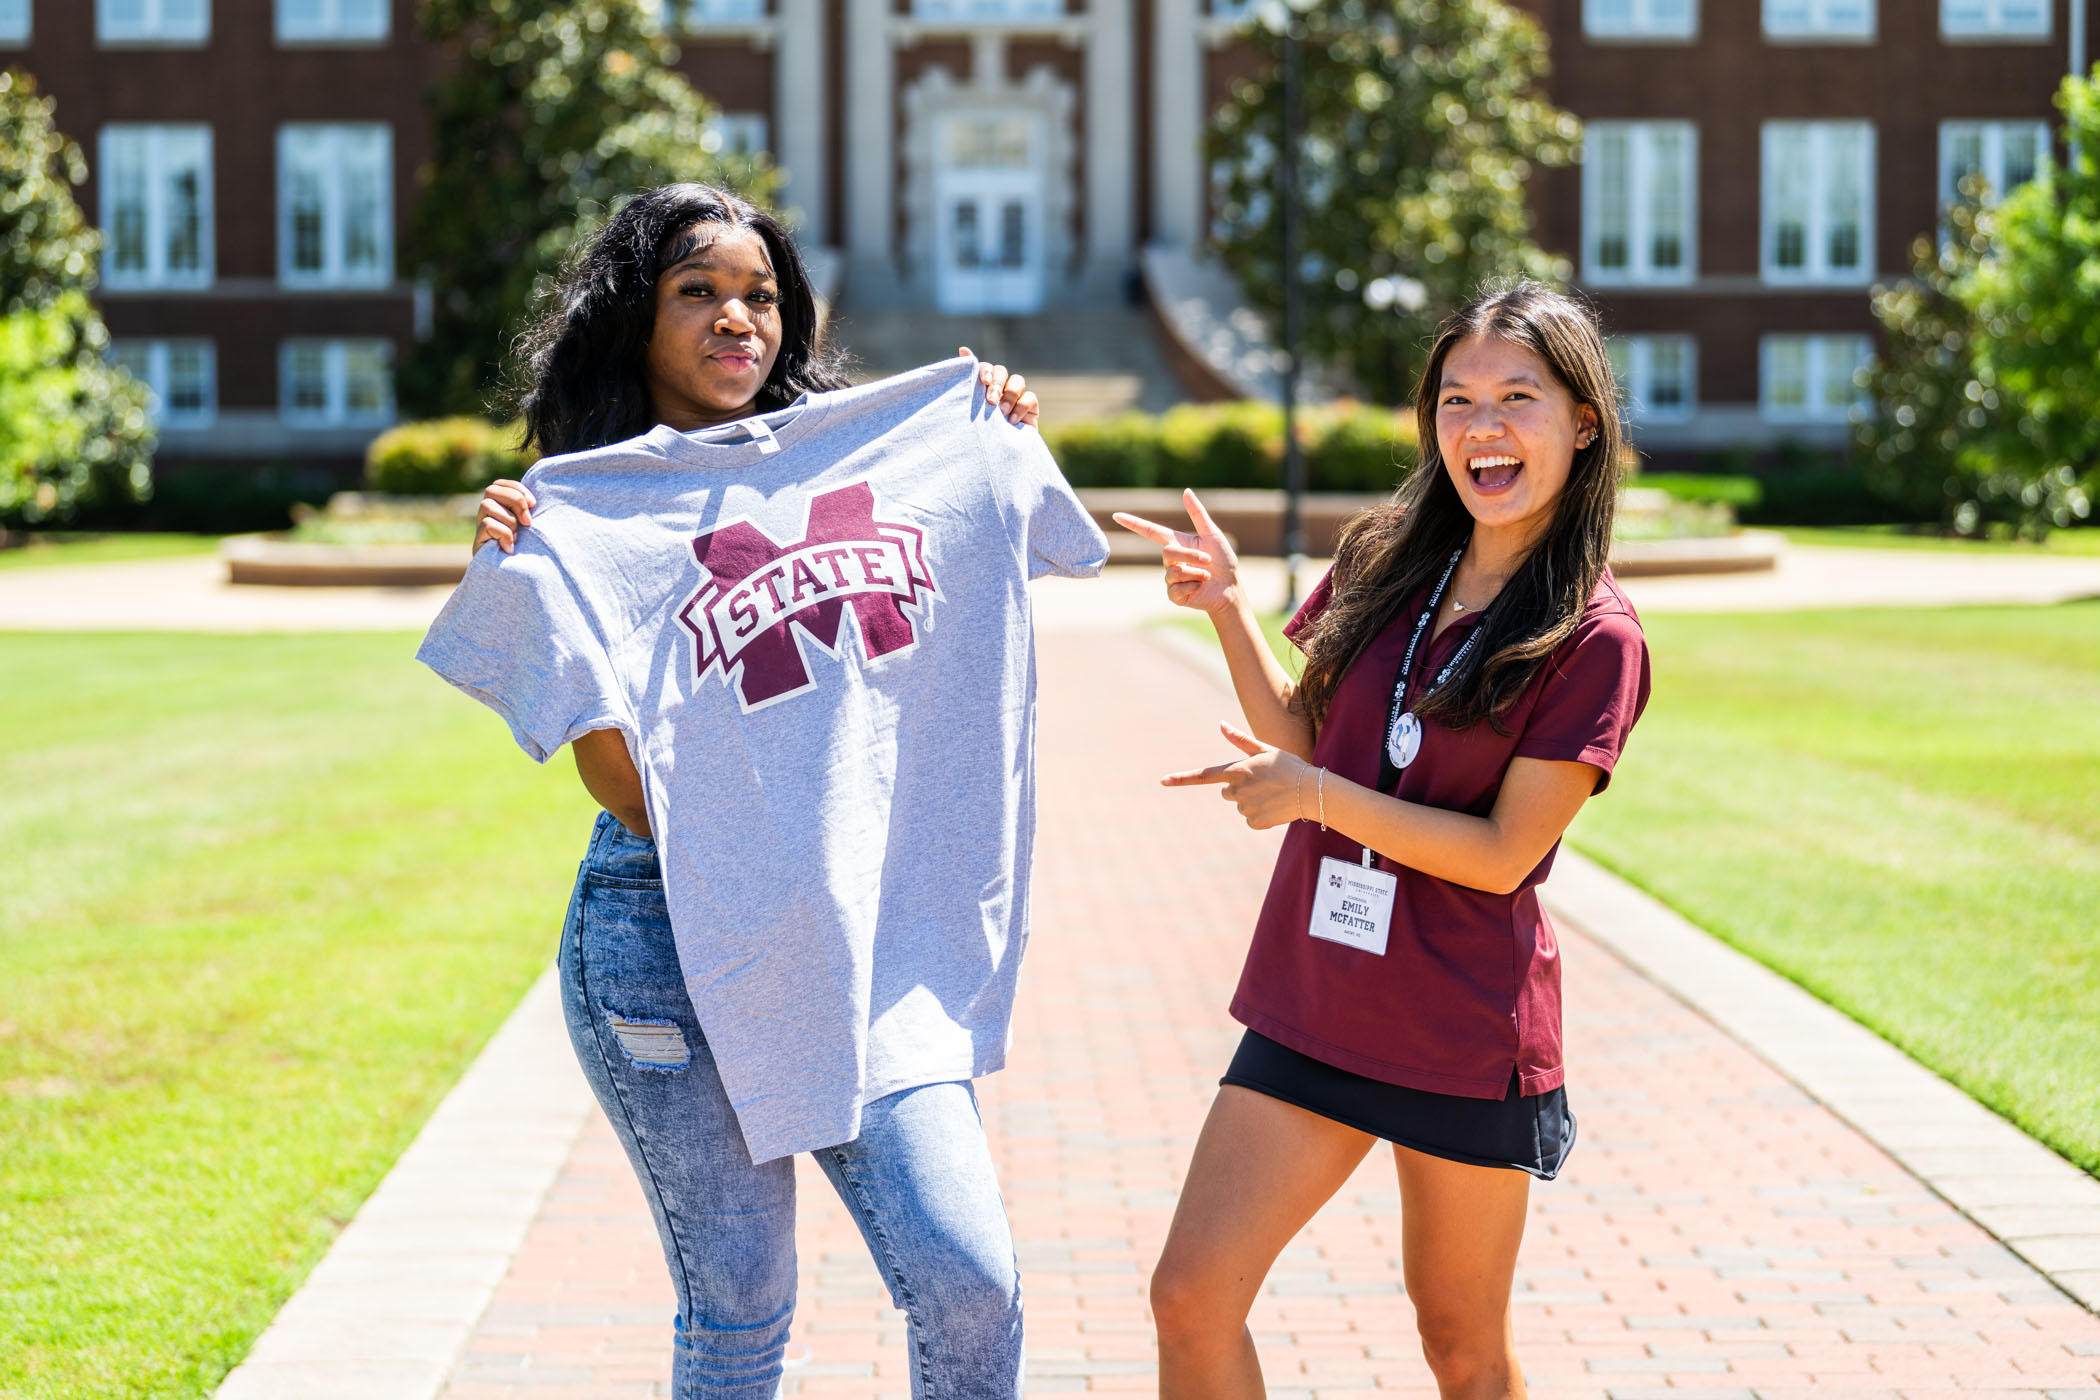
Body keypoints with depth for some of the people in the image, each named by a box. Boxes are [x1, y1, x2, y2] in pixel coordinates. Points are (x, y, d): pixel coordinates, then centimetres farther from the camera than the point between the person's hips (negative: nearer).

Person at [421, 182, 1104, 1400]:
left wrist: (1008, 437, 14)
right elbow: (626, 787, -10)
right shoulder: (585, 514, -3)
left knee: (970, 1277, -7)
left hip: (875, 937, 4)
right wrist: (514, 577, -19)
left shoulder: (863, 450, 11)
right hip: (677, 945, -3)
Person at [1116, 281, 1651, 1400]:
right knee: (1191, 1298, 0)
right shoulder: (1383, 564, 4)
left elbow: (1504, 853, -14)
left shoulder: (1594, 637, -12)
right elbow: (1303, 736, 12)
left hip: (1465, 1036, -4)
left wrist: (1317, 795, -18)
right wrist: (1227, 608, -1)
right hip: (1315, 1004, 5)